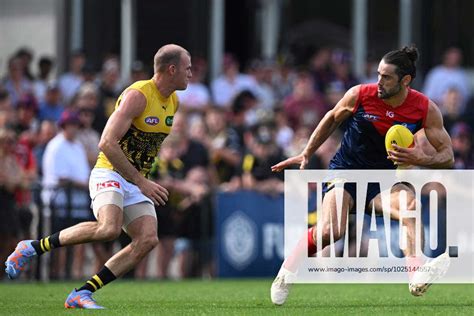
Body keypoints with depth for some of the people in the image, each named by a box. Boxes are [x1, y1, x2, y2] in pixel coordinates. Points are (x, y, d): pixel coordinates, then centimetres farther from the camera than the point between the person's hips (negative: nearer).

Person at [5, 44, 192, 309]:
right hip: (110, 175, -8)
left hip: (137, 182, 8)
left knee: (148, 239, -16)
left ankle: (82, 294, -13)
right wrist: (142, 183, -23)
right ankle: (31, 248, -16)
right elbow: (107, 143, -23)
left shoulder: (173, 102, 11)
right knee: (109, 228, -34)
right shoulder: (137, 95, -16)